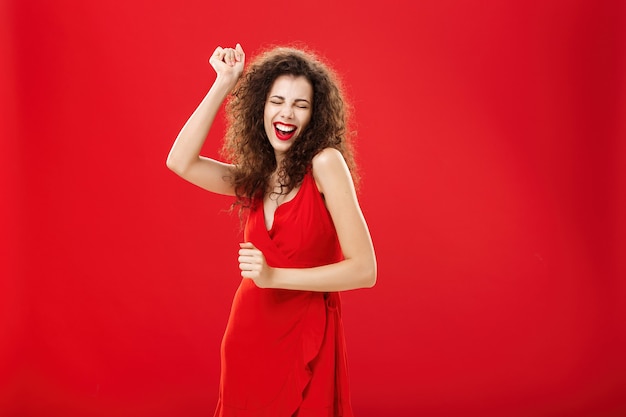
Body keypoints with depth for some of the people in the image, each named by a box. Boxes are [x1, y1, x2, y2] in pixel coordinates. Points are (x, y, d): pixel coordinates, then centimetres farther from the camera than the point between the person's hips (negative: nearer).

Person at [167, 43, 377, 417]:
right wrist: (223, 85, -6)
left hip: (305, 344, -5)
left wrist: (274, 276, -23)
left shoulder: (325, 164, -13)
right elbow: (180, 162, -8)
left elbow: (364, 270, -18)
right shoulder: (255, 179, 4)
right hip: (249, 340, 6)